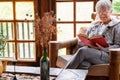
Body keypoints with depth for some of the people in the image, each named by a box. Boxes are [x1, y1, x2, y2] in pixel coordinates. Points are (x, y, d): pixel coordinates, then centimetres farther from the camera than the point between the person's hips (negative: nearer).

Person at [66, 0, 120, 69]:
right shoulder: (94, 25, 26)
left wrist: (103, 48, -15)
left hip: (106, 55, -4)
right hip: (89, 52, 4)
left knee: (82, 51, -33)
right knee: (83, 65, -35)